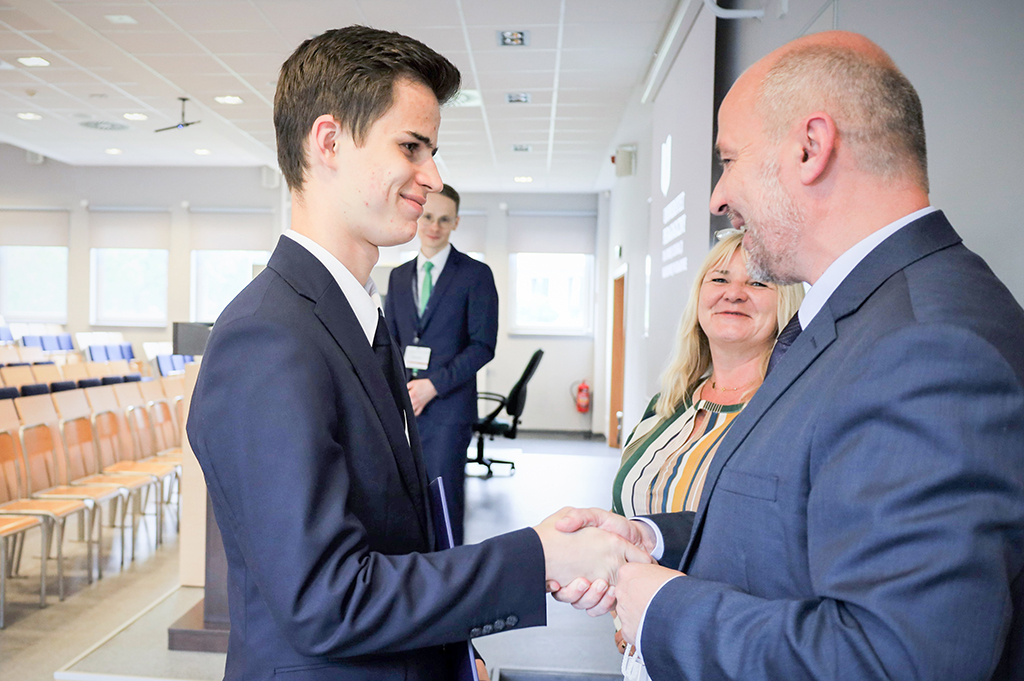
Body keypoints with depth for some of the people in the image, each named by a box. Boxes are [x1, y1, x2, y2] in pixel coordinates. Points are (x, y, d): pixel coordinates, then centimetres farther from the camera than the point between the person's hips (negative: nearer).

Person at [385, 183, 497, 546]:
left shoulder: (476, 274, -1)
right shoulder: (399, 276, 14)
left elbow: (483, 345, -6)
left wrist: (433, 385, -13)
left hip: (447, 407, -4)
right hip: (402, 406, 5)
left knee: (444, 500, -3)